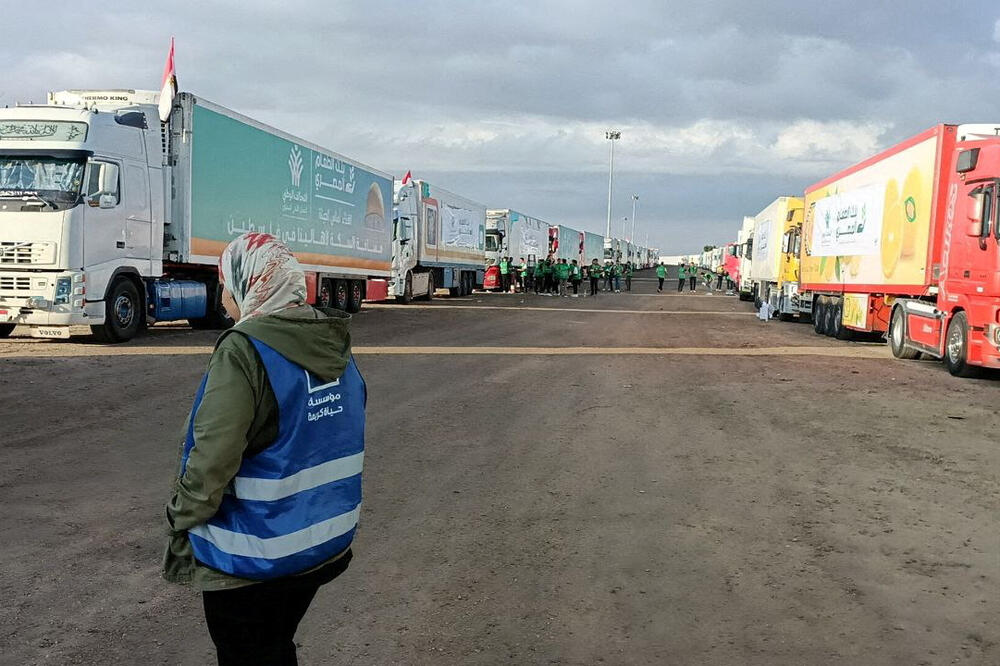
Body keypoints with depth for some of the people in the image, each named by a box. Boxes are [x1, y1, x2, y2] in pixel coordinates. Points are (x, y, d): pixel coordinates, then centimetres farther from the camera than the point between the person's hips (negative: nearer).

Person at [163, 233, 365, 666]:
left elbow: (212, 459, -25)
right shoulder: (334, 345, 2)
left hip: (253, 557, -7)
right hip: (325, 545, 7)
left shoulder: (244, 350, -22)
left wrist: (182, 520, -9)